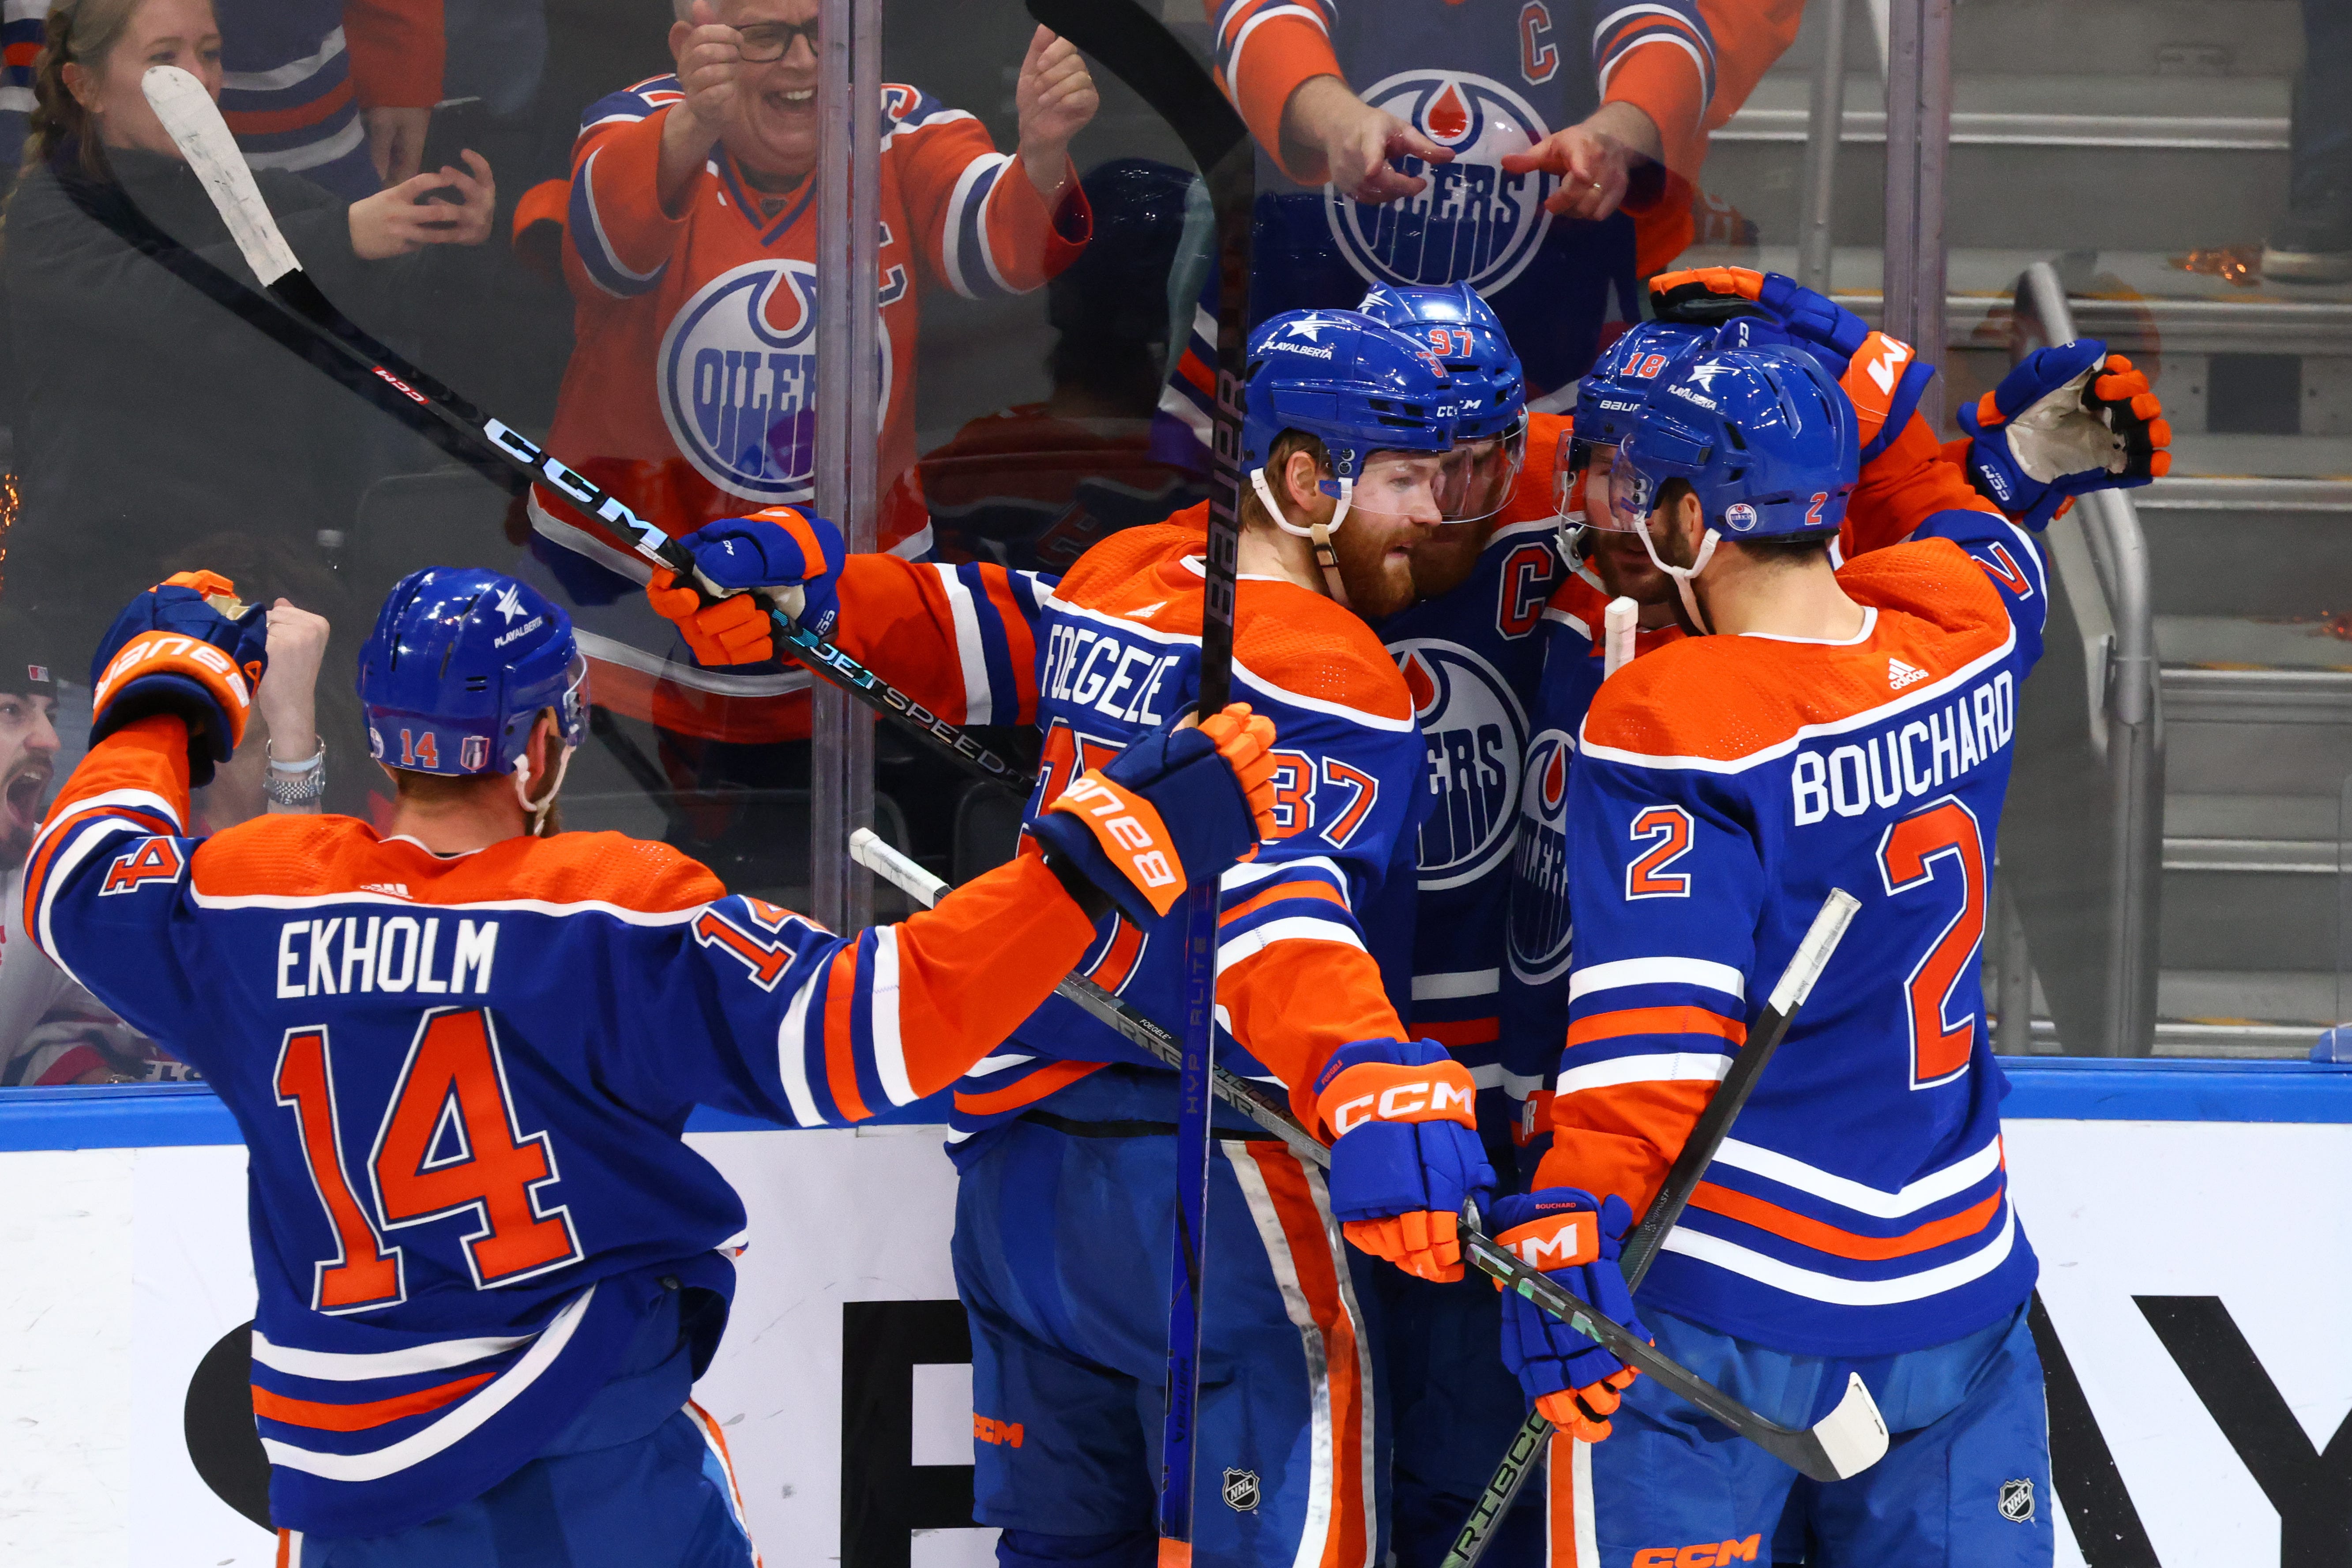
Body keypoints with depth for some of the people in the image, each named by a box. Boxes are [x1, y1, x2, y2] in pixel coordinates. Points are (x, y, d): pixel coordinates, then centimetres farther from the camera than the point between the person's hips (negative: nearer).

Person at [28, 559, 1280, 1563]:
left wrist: (164, 691, 34)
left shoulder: (246, 894, -3)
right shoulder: (614, 913, -14)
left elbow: (81, 890, 18)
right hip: (600, 1455, -3)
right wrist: (1105, 849, -19)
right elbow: (862, 1035, -20)